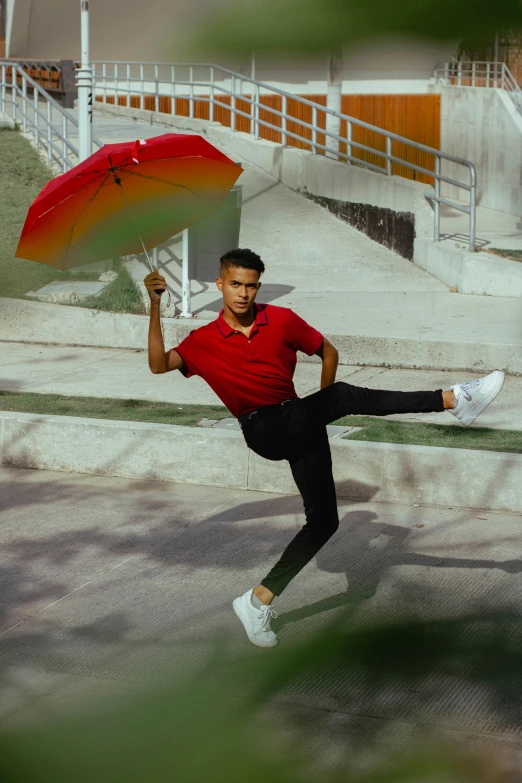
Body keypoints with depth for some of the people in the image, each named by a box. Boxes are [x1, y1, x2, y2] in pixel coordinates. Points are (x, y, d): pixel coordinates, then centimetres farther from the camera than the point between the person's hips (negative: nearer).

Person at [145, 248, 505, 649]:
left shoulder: (281, 319, 3)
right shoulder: (204, 340, 0)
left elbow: (328, 351, 14)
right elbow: (160, 364, -16)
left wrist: (323, 408, 11)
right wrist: (155, 306, -25)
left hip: (301, 425, 4)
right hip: (264, 431, -4)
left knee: (324, 519, 0)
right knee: (347, 395, -27)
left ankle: (259, 600, 8)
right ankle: (452, 399, -26)